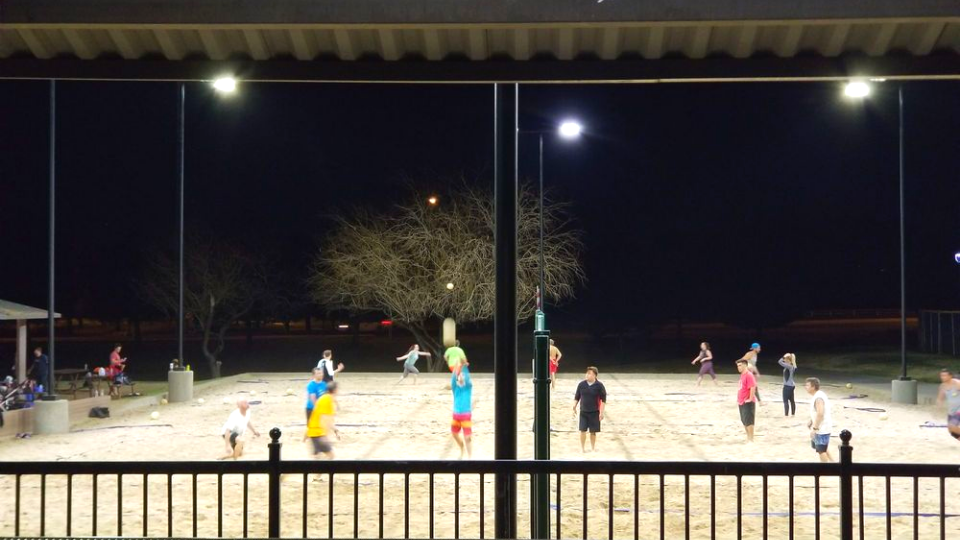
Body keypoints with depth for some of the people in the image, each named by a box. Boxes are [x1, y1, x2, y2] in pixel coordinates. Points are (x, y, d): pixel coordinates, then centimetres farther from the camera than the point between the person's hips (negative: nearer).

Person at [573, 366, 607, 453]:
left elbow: (603, 400, -5)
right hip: (583, 411, 2)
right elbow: (577, 397, 10)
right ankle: (582, 447, 14)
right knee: (583, 430, 0)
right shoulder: (581, 384, 0)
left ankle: (593, 447, 22)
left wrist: (601, 412, -9)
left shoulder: (599, 386, -8)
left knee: (593, 431, 6)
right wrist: (574, 406, 2)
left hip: (594, 412, -2)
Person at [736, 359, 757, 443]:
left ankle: (751, 439, -3)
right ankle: (748, 437, 23)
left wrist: (750, 399, -21)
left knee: (748, 421, -8)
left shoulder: (749, 375, -16)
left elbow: (753, 387, -24)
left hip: (748, 402, -10)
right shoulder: (742, 375, 14)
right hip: (741, 402, 10)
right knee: (744, 421, 14)